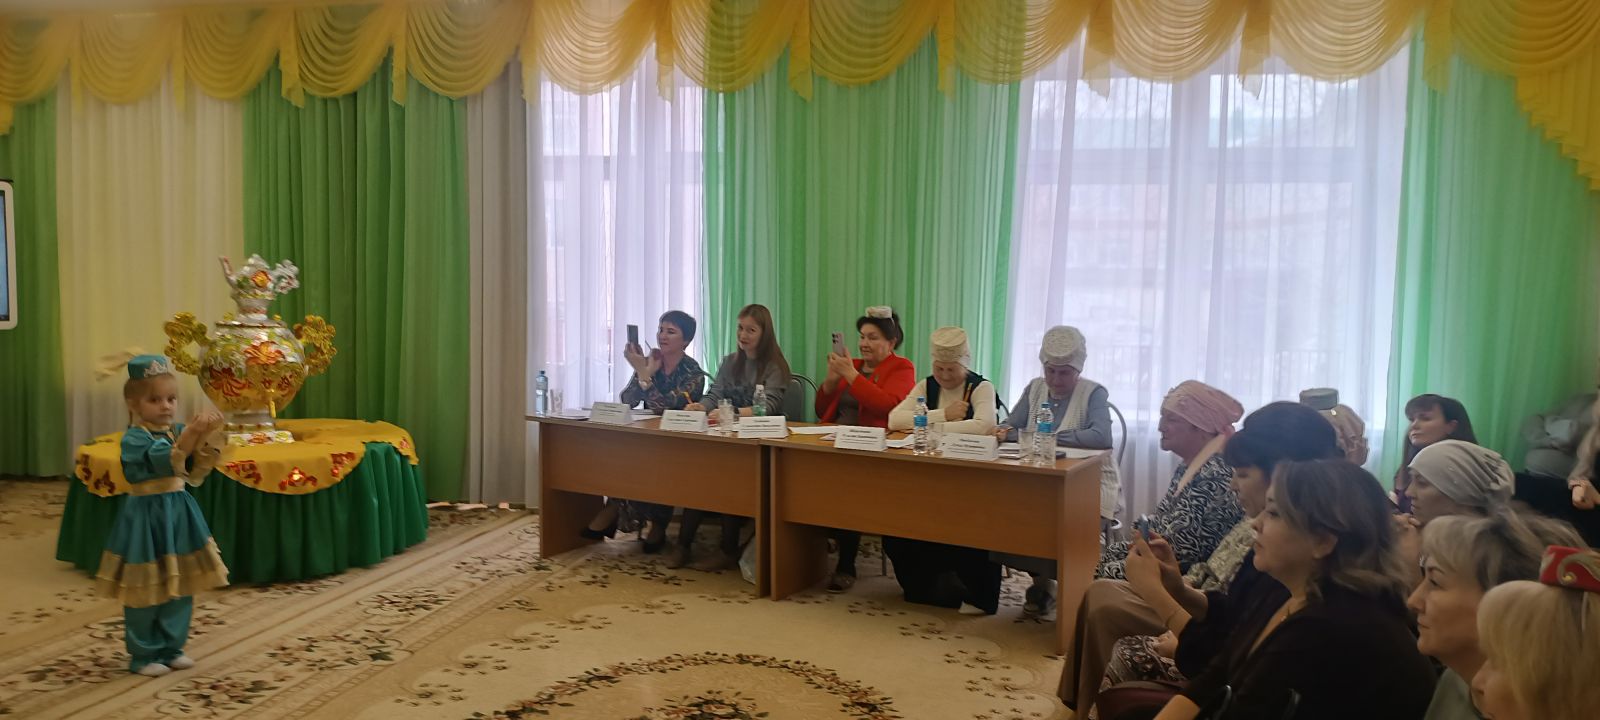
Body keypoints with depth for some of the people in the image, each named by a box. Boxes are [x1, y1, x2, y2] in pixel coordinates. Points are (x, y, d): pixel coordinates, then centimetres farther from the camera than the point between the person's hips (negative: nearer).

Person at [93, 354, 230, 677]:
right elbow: (165, 459, -30)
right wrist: (192, 433, -45)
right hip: (146, 516, -6)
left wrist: (205, 439, -23)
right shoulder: (134, 437, -12)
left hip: (179, 512, 6)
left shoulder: (178, 431, 6)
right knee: (146, 592, 2)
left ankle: (172, 649, 24)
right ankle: (143, 656, 14)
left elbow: (196, 469, -5)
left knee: (181, 588, 11)